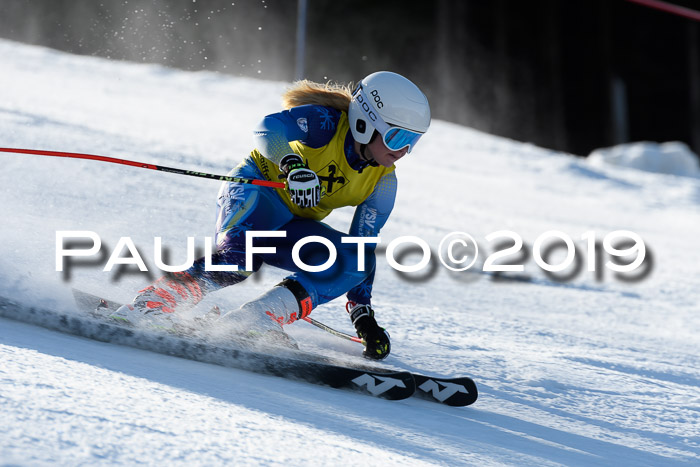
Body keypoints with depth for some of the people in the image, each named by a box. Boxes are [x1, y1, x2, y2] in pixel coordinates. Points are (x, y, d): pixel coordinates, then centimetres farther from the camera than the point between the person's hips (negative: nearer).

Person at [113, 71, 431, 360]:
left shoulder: (382, 182, -2)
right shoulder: (325, 122, -19)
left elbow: (364, 247, 2)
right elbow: (270, 128, -36)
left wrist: (363, 314, -4)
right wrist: (292, 164, -57)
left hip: (294, 225, 7)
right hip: (256, 193, -7)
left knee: (352, 262, -20)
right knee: (237, 258, -38)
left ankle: (255, 322, -30)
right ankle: (145, 308, -36)